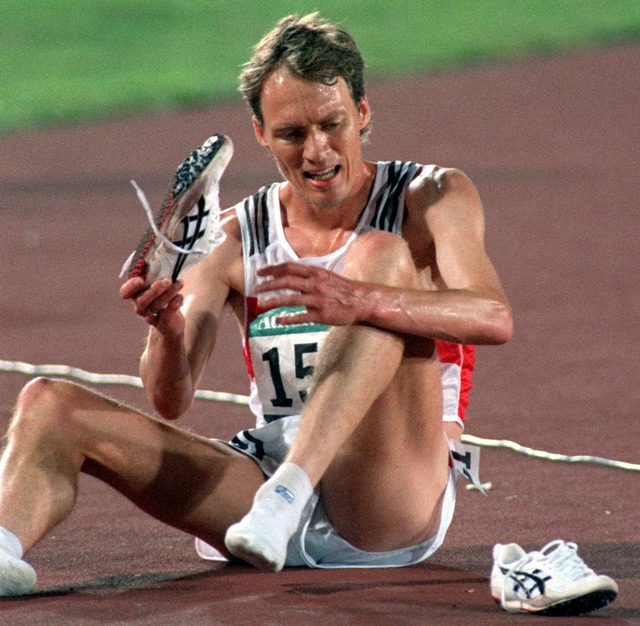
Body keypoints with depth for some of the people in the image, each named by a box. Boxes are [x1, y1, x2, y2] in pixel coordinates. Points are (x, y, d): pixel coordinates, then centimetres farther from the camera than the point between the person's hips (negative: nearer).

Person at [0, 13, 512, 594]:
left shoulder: (431, 198, 2)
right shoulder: (236, 237, 11)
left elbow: (495, 319, -18)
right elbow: (172, 401, 1)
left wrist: (358, 304, -35)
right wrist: (167, 332, -22)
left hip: (396, 506, -4)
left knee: (383, 255, -23)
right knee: (50, 404, -11)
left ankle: (284, 500, -40)